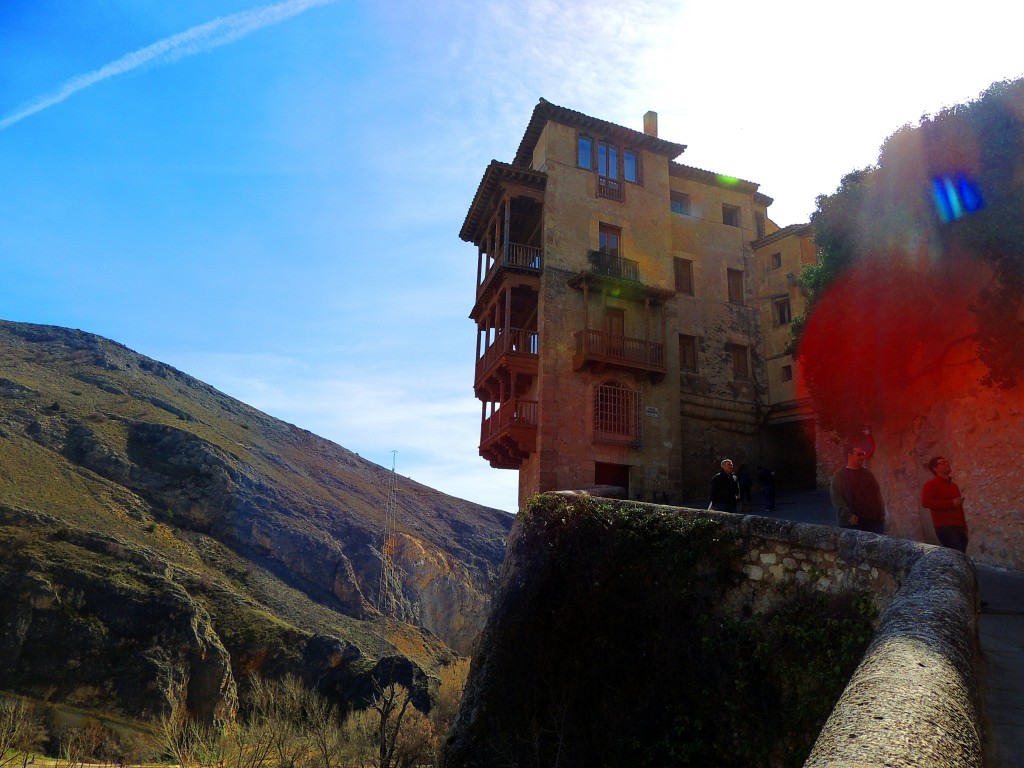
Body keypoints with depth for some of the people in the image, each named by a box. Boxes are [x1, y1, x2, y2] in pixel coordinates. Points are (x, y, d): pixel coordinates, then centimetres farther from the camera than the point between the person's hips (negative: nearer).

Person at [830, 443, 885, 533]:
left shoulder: (867, 473, 16)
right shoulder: (839, 476, -2)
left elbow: (877, 494, 19)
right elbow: (837, 500, -10)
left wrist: (882, 513, 11)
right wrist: (848, 515, -22)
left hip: (874, 521, 5)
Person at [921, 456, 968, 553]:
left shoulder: (954, 485, 23)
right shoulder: (931, 484, -1)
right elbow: (925, 502, -16)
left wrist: (964, 527, 19)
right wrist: (951, 503, -14)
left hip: (959, 527, 8)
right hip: (945, 527, -8)